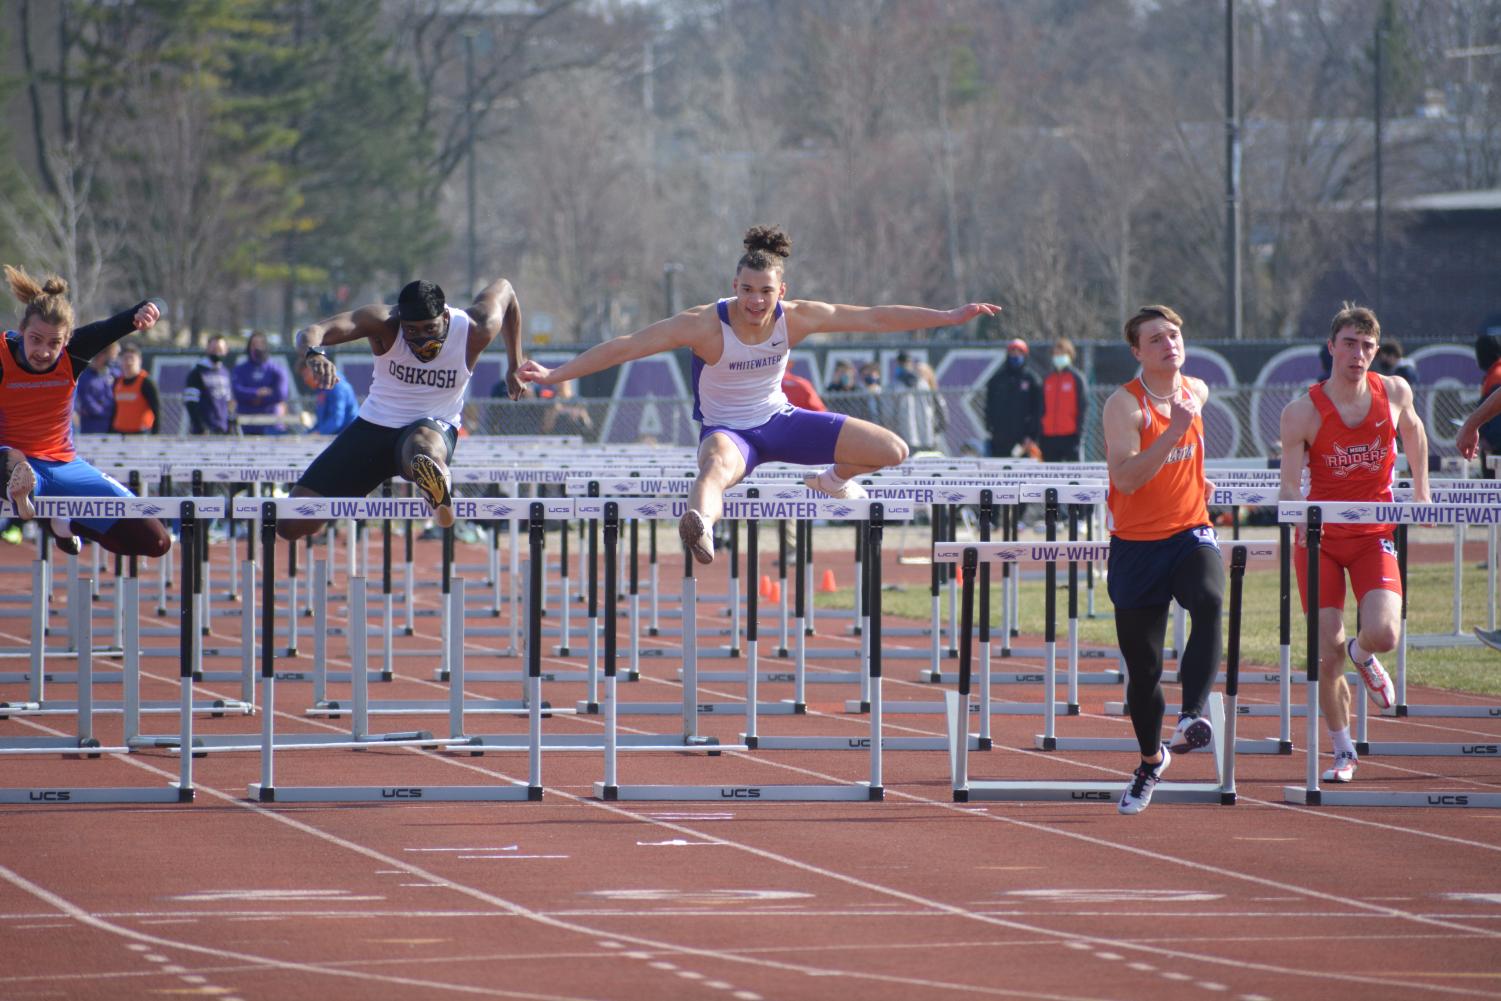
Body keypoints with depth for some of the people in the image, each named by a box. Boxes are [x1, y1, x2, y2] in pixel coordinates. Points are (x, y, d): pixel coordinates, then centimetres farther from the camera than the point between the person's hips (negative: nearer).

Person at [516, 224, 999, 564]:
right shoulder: (706, 325, -25)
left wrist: (950, 317, -7)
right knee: (717, 466, -45)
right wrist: (556, 375, -32)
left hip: (778, 420, 5)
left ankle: (831, 480, 31)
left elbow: (876, 318, -8)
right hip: (727, 428, -5)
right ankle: (701, 524, -80)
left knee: (892, 451, -1)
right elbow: (626, 347, -26)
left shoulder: (796, 318, -15)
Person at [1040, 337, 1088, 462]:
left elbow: (1083, 405, -4)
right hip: (1049, 436, 5)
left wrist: (1079, 431, -12)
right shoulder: (1047, 379, 15)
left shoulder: (1076, 377, 0)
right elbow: (1042, 406, 17)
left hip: (1070, 435, -5)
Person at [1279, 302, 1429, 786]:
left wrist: (1420, 490, 18)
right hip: (1320, 538, -1)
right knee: (1328, 654, -5)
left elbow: (1413, 429, 20)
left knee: (1383, 633, -19)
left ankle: (1362, 654, 20)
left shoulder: (1394, 392, -4)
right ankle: (1343, 751, 14)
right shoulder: (1302, 412, -13)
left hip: (1374, 536, 1)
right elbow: (1291, 483, -14)